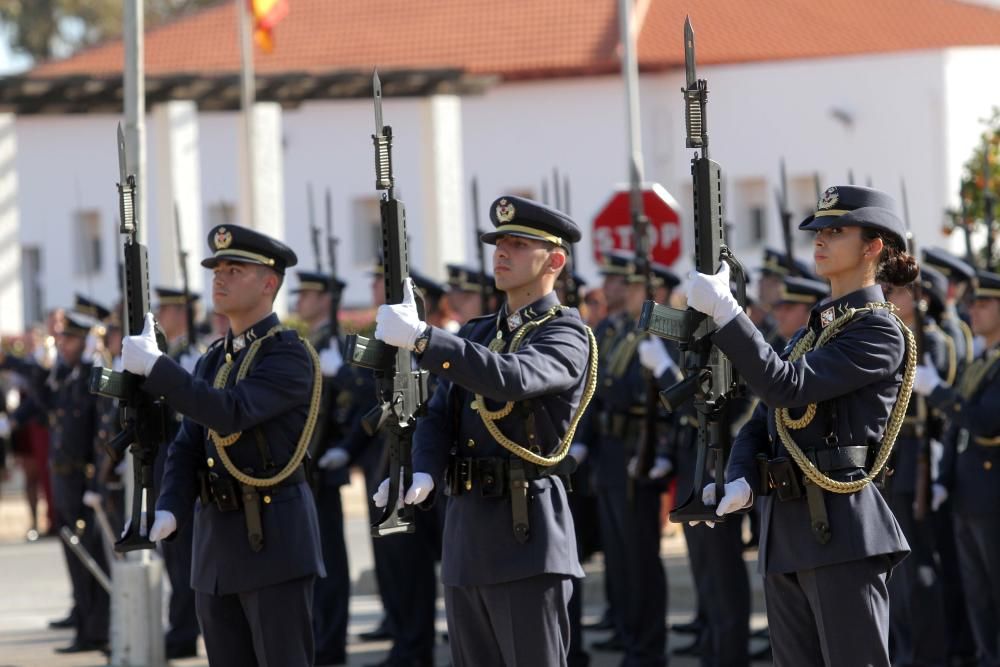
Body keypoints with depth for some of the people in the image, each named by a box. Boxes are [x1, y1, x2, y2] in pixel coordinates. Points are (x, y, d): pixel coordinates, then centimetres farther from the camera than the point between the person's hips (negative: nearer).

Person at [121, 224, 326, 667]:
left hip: (272, 540, -8)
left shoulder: (290, 355, -8)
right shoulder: (213, 360, 16)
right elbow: (187, 447, 11)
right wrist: (170, 510, -7)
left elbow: (233, 413, -23)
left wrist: (154, 366, -22)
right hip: (216, 545, 8)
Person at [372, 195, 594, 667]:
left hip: (528, 532, -7)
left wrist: (421, 339, -32)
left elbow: (511, 378, -26)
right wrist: (423, 475, -11)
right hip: (466, 533, 7)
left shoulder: (566, 335, -5)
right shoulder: (477, 334, 18)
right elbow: (439, 416, 10)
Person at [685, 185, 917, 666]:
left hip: (841, 532, -9)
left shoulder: (880, 333, -8)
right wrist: (741, 483, -3)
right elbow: (761, 423, 17)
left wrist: (724, 312, -21)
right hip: (785, 531, 9)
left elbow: (787, 387, -18)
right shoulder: (811, 332, 20)